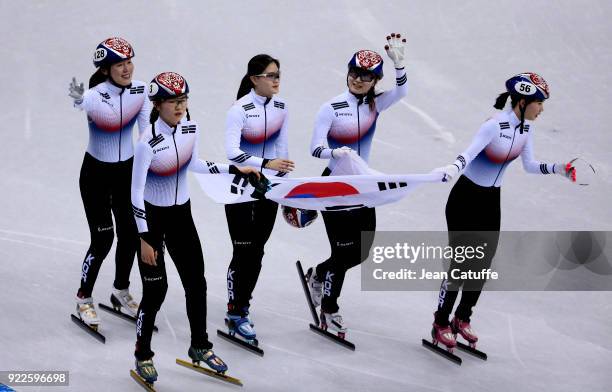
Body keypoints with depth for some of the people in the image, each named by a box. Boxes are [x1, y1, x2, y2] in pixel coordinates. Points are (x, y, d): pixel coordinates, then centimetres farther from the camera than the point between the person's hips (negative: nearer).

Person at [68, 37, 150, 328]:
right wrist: (79, 100, -68)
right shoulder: (97, 95, -23)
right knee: (102, 239, -4)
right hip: (96, 174, -5)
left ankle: (121, 292, 34)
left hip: (127, 172, 5)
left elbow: (146, 130, -8)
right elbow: (86, 104, -46)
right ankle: (84, 299, 16)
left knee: (130, 234, 11)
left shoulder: (140, 90, -9)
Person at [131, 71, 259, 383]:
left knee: (196, 281, 9)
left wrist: (234, 169, 8)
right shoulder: (148, 143, -24)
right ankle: (143, 356, 16)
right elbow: (136, 192, -20)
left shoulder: (191, 128, -6)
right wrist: (144, 239, -20)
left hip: (181, 213, 6)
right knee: (156, 288, -3)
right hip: (150, 217, -6)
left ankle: (200, 347, 29)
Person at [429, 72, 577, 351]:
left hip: (491, 202, 7)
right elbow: (469, 153, -37)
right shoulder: (495, 126, -24)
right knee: (462, 262, -5)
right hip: (465, 199, -7)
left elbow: (529, 166, 9)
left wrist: (557, 168, -4)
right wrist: (453, 168, -56)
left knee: (483, 263, 8)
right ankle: (440, 324, 8)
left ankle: (462, 319, 24)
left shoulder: (527, 128, 0)